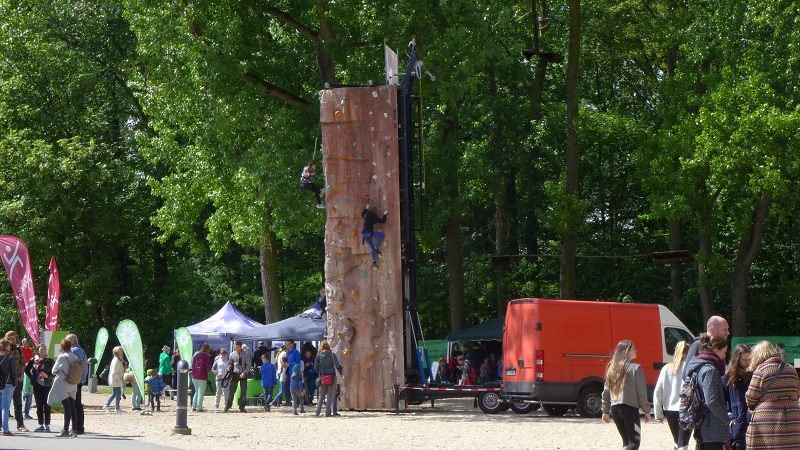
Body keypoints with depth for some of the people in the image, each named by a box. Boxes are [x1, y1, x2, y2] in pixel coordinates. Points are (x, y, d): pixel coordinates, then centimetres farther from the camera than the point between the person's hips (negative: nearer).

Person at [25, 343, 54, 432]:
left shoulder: (50, 361, -1)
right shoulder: (33, 360, 4)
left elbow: (54, 373, -1)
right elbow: (27, 370, 14)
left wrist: (47, 376, -17)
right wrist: (32, 378, 1)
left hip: (47, 385, -2)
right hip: (37, 385, 2)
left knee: (46, 405, -3)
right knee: (39, 406, 5)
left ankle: (47, 425, 1)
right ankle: (41, 425, 10)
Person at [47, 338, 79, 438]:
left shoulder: (62, 357, -14)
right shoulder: (75, 357, 5)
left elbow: (54, 370, -6)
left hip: (63, 385, -6)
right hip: (73, 385, 6)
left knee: (66, 407, -8)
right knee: (72, 407, 8)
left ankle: (65, 430, -7)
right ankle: (74, 430, 9)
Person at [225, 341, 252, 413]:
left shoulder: (246, 355, 1)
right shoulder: (232, 355, 9)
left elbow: (249, 365, -2)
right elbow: (230, 363, 19)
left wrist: (244, 373, -16)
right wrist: (229, 367, -4)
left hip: (243, 375, -1)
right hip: (234, 374, 1)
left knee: (243, 392, 1)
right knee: (231, 391, -3)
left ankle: (242, 407, 9)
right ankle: (227, 407, 0)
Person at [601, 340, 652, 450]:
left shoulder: (612, 368, 10)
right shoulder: (636, 368, -9)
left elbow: (606, 391, 12)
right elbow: (642, 392, -9)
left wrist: (605, 411, 19)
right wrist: (646, 411, -1)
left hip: (615, 409, 6)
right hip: (630, 408, -6)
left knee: (626, 441, 16)